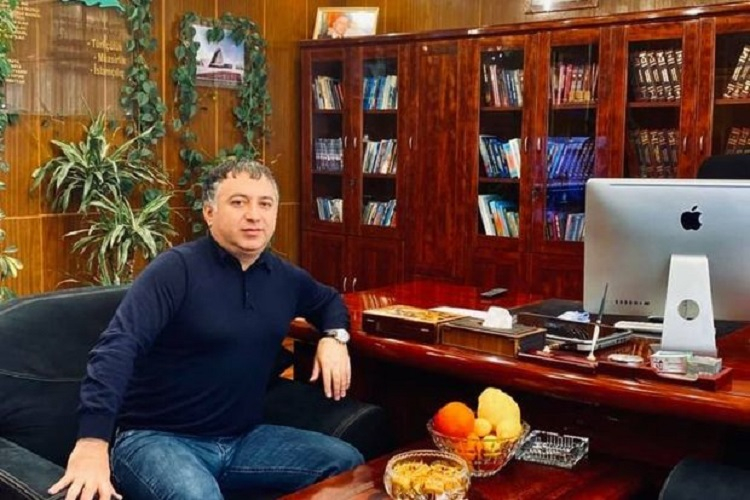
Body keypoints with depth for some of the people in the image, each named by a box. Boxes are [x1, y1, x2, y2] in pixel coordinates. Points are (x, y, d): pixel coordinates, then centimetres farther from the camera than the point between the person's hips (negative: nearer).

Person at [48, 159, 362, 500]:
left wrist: (334, 336, 6)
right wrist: (92, 441, -39)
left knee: (348, 464, -8)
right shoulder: (176, 270, -14)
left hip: (243, 439, 7)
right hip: (158, 438, -7)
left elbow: (329, 300, 31)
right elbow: (117, 347, -26)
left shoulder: (285, 278, 8)